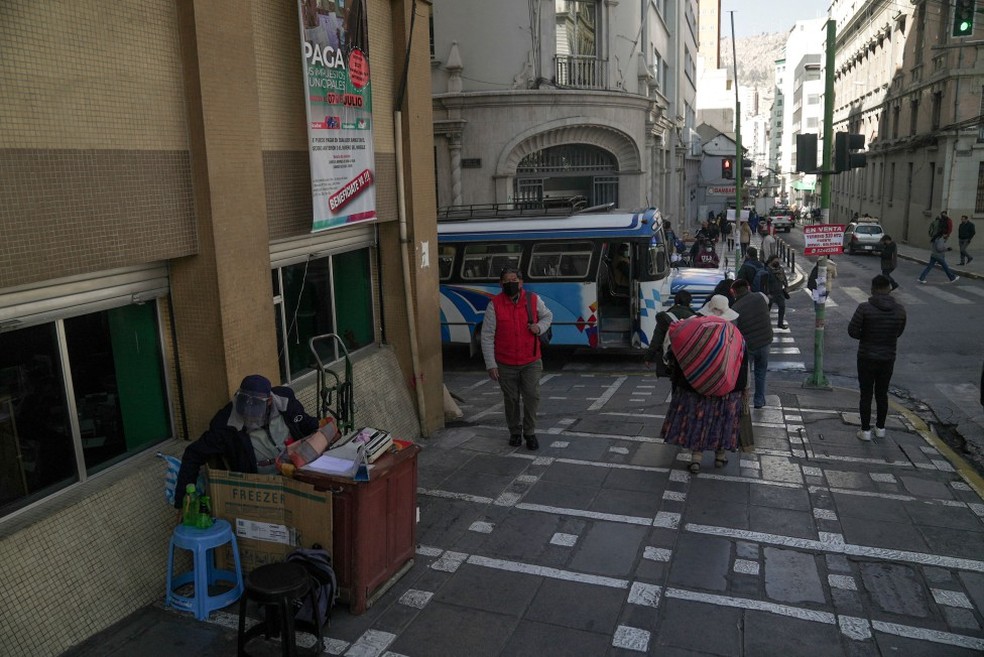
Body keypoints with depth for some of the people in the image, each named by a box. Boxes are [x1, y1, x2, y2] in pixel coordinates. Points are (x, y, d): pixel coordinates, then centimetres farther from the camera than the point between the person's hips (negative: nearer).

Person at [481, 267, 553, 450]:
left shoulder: (533, 300, -3)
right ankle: (515, 432, 31)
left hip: (531, 362, 1)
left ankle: (530, 433, 19)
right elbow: (487, 336, -7)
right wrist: (491, 365, -11)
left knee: (532, 397, 0)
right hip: (506, 365, -1)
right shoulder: (494, 305, -9)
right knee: (511, 400, 11)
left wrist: (539, 327, -7)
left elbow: (547, 316, 17)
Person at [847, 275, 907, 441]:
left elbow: (852, 331, -14)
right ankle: (880, 428, 28)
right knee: (882, 393, 17)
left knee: (866, 394, 7)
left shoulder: (865, 308, -18)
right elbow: (899, 332, 8)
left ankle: (865, 431, 12)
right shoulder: (900, 310, -5)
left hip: (867, 358, -3)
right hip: (888, 358, 3)